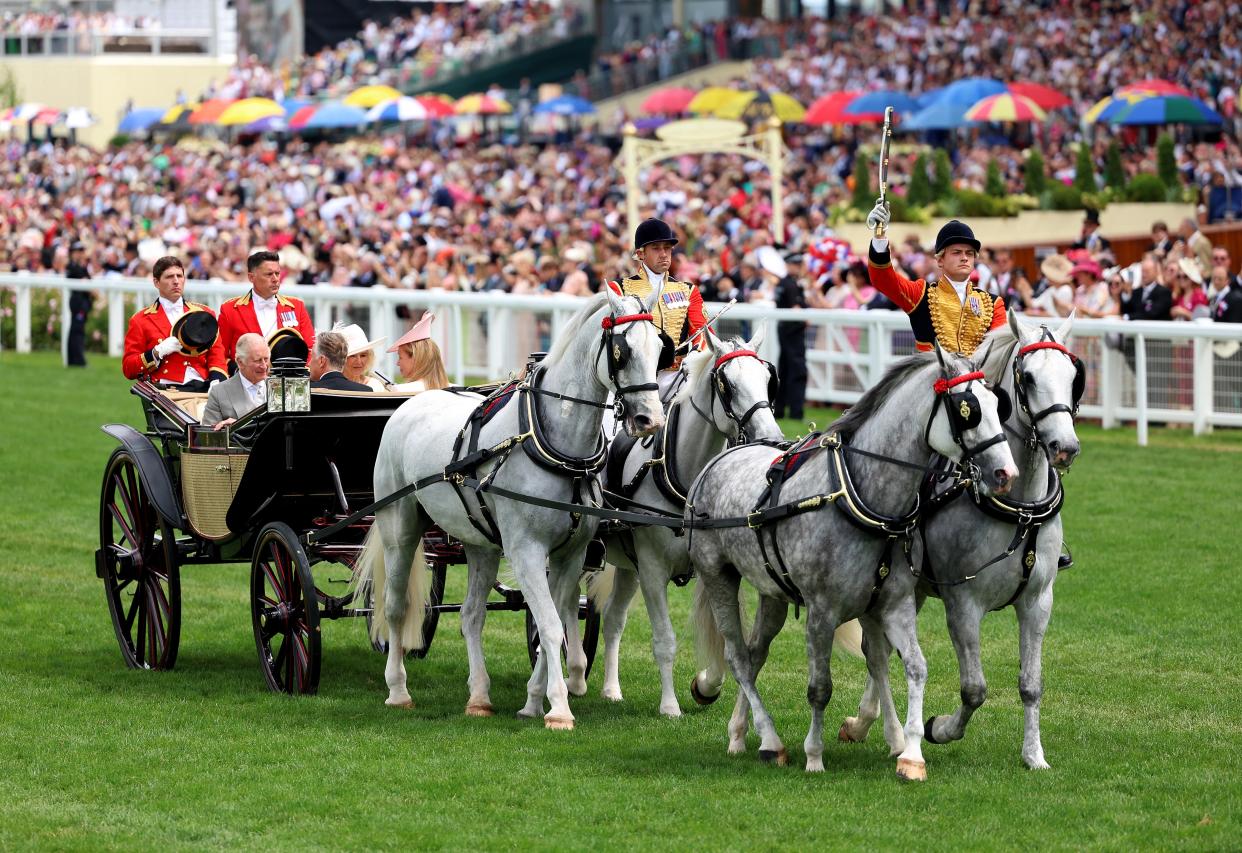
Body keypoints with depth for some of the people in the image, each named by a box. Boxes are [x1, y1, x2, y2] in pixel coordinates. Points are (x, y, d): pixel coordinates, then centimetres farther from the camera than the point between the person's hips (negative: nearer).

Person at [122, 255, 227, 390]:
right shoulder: (140, 321, 11)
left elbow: (216, 353, 14)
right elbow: (128, 369, 7)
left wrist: (217, 382, -6)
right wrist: (158, 352, -8)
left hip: (202, 389, 3)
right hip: (165, 393, -3)